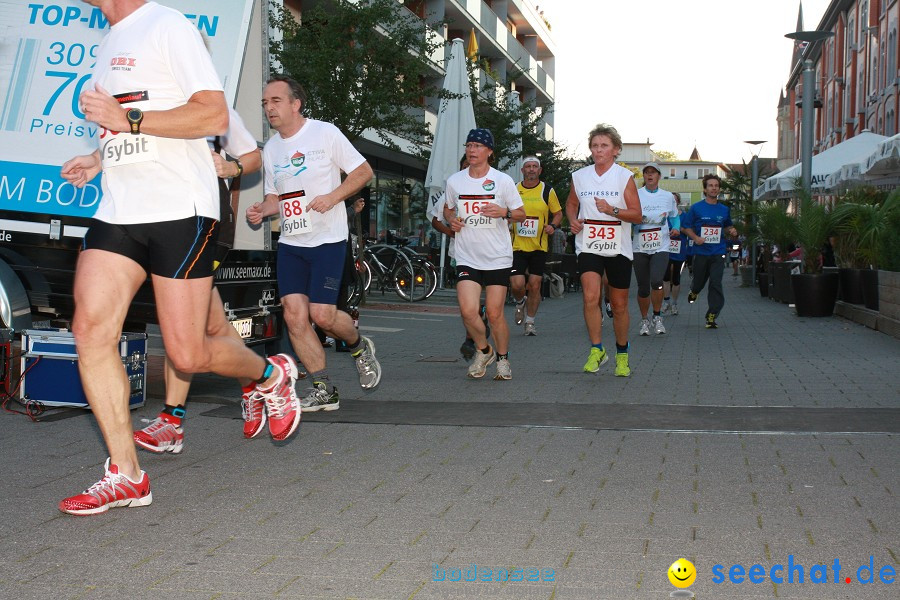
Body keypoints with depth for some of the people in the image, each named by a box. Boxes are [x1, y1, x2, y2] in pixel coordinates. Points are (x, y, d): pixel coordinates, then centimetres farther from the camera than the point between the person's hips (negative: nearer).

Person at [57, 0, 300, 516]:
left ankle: (271, 375, 27)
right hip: (117, 214, 8)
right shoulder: (110, 43, 22)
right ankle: (126, 477, 2)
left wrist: (126, 118, -17)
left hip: (180, 211, -8)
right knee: (91, 329, -7)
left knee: (189, 355, -5)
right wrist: (100, 159, 15)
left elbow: (214, 115, -15)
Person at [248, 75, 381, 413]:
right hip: (290, 242, 6)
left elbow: (363, 172, -4)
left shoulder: (325, 133, -5)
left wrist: (332, 198, -17)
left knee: (322, 315, -13)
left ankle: (359, 347, 22)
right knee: (294, 315, -5)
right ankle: (323, 391, 6)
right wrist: (262, 210, -1)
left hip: (327, 239, -5)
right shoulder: (270, 149, 12)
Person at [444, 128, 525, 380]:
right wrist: (451, 220, -1)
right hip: (467, 257, 2)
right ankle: (483, 350, 15)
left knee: (494, 313, -1)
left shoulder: (503, 180, -2)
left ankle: (503, 358, 24)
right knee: (468, 311, -14)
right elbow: (448, 208, 22)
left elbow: (521, 214, 4)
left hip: (498, 257, -1)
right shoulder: (454, 181, 4)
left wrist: (504, 212, -17)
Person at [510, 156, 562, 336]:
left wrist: (553, 225, -8)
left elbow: (558, 213, 11)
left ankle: (530, 323, 16)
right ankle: (520, 302, 26)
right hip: (517, 246, 0)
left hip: (539, 247, 0)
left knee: (535, 286, 1)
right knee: (516, 284, -10)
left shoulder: (547, 191, 3)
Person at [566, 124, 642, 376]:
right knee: (591, 297, -19)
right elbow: (571, 203, 23)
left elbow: (637, 215, -3)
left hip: (618, 249, -1)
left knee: (619, 305, 8)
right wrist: (573, 220, 3)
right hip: (588, 247, 1)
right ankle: (597, 349, -6)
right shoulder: (579, 176, 6)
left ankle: (622, 354, 26)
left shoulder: (624, 177, -2)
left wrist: (612, 210, -19)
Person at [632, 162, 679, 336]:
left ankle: (657, 317, -1)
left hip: (661, 247, 0)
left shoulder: (668, 196, 10)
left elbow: (674, 216, 21)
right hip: (639, 247, 0)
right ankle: (644, 320, 24)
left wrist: (675, 228, 2)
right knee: (643, 287, 5)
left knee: (656, 281, -21)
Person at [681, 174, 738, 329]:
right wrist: (695, 237, -13)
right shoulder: (696, 208, 0)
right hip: (701, 252, -1)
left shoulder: (724, 210, 9)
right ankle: (694, 291, 49)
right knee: (699, 281, 12)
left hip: (718, 253, 1)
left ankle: (712, 316, -6)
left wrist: (731, 230, 1)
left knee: (716, 284, -9)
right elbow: (685, 227, 3)